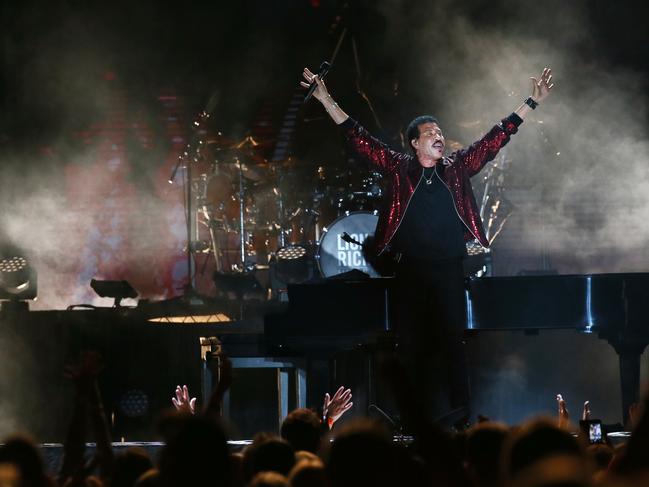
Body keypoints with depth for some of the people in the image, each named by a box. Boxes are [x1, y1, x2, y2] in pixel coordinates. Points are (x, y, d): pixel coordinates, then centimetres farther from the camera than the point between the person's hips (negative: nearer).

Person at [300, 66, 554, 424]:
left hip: (449, 271, 0)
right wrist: (326, 100, -4)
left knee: (451, 341, -3)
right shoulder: (398, 169, 5)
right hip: (411, 270, 0)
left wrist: (532, 103, 8)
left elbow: (496, 138, 10)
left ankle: (458, 417, 0)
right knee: (413, 344, 1)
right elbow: (358, 139, 2)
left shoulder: (458, 167, 9)